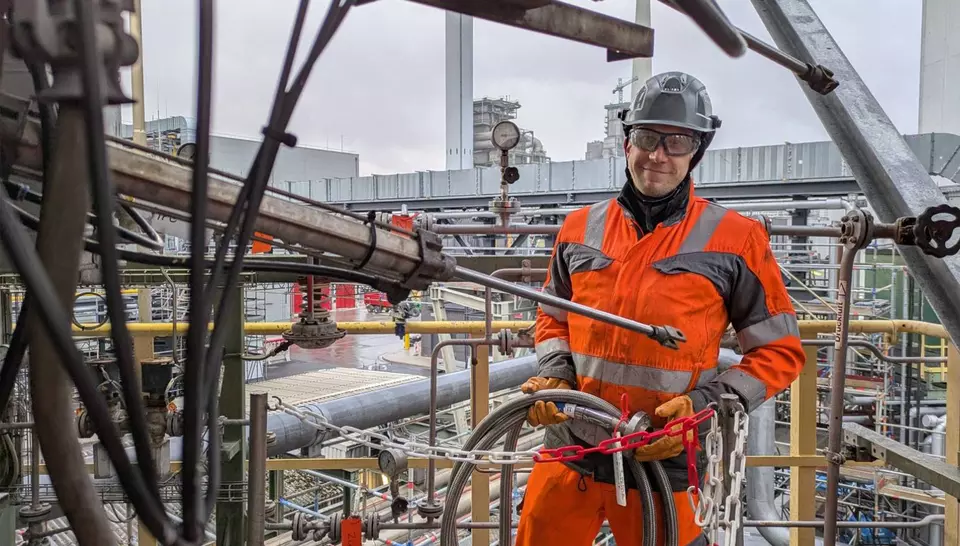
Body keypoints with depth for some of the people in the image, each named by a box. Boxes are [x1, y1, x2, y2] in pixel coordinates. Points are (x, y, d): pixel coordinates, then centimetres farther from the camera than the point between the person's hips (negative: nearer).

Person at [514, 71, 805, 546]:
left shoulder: (735, 240, -6)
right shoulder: (580, 229, 3)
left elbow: (780, 351, -1)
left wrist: (704, 406, -14)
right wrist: (554, 374, -2)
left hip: (664, 462, -2)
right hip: (570, 453, 3)